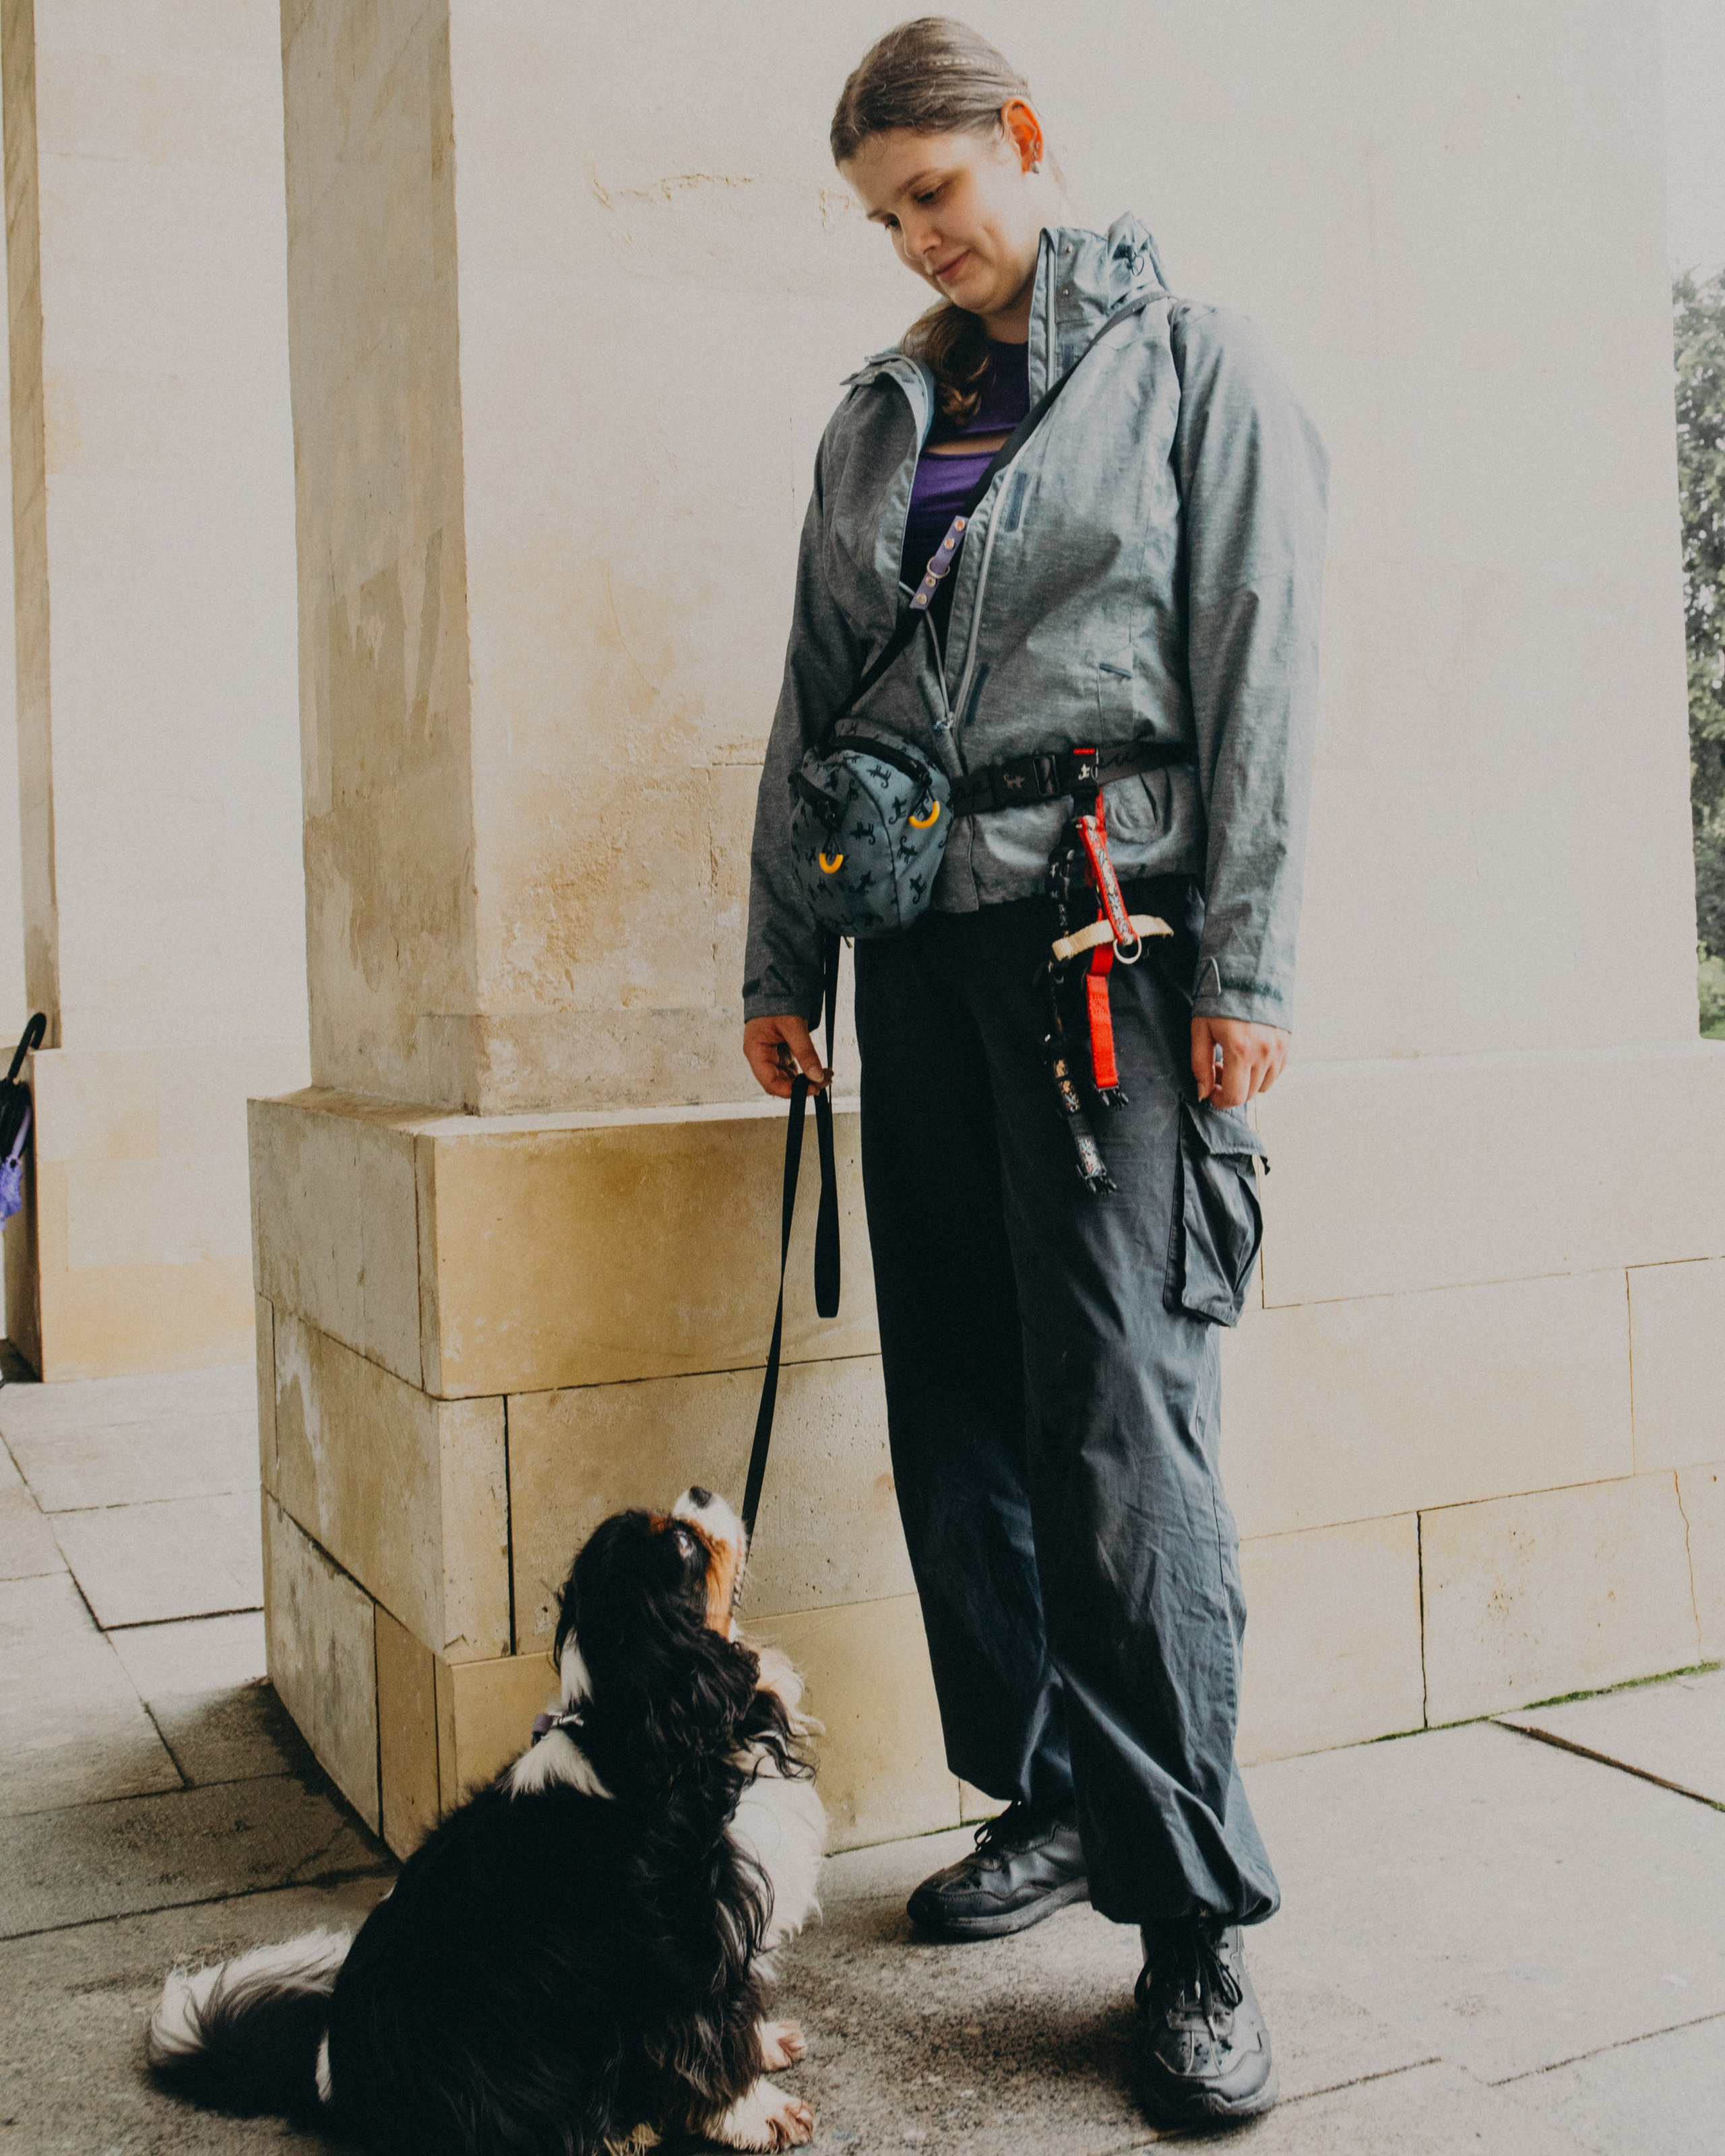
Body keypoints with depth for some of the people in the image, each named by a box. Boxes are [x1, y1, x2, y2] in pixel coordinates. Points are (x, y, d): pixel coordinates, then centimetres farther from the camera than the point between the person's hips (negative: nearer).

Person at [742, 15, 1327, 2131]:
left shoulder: (1195, 362, 6)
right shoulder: (879, 409, 19)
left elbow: (1259, 677, -2)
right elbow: (813, 699, 18)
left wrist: (1246, 968, -11)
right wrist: (783, 961, 13)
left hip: (1108, 927, -5)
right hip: (920, 946, 6)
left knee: (1121, 1423, -11)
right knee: (956, 1417, 6)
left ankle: (1196, 1917, -1)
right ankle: (1046, 1798, 22)